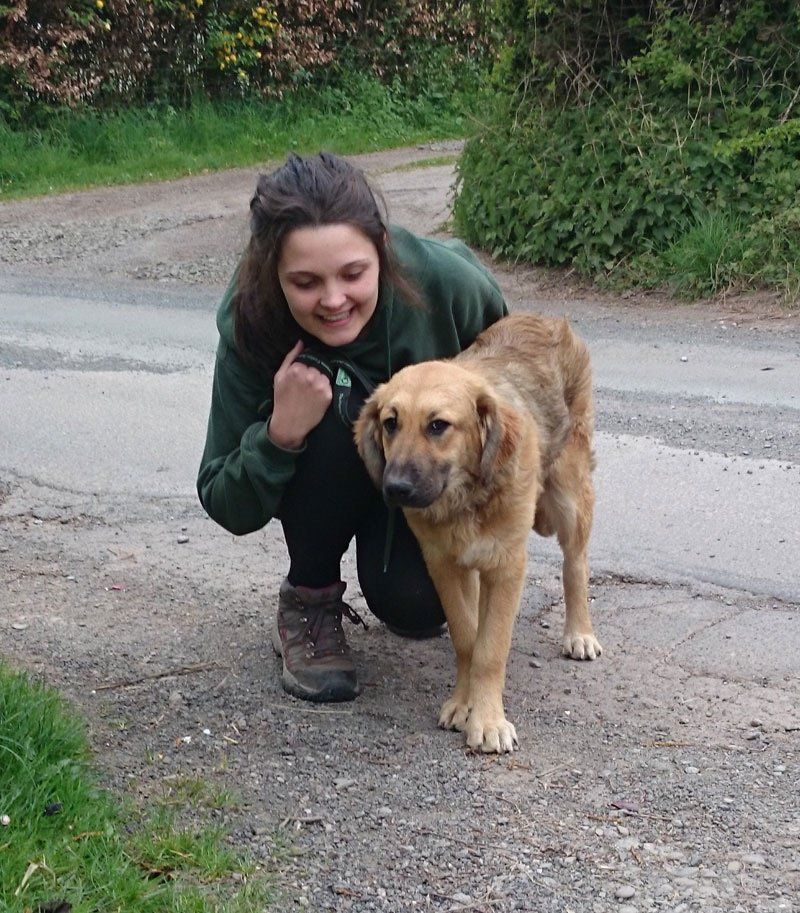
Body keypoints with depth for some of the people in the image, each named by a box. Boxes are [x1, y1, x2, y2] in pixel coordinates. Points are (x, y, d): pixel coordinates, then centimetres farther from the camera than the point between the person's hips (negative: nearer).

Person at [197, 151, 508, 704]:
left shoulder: (447, 281, -31)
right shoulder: (251, 326, -31)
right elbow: (231, 511, -25)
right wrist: (281, 433, -42)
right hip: (333, 475, 0)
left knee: (414, 607, -25)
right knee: (340, 410, -35)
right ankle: (310, 600, -11)